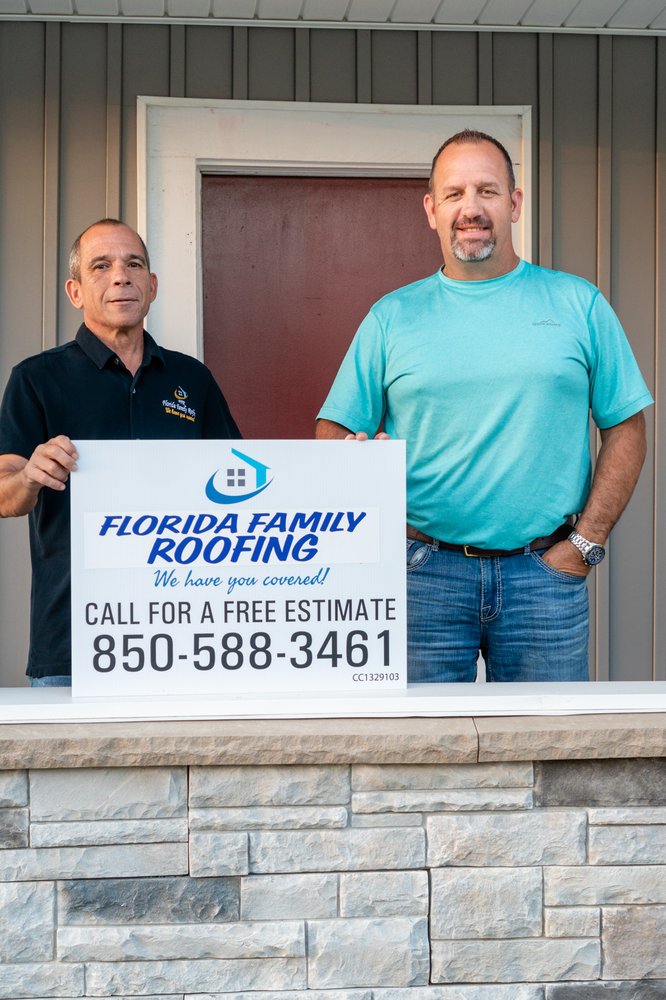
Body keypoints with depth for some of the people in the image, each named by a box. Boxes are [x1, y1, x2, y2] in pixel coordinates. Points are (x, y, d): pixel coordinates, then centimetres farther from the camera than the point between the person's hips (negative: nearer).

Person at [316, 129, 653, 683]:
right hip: (425, 574, 0)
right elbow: (335, 432, 5)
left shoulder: (578, 304, 6)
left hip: (545, 573, 0)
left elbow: (626, 429, 6)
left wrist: (586, 541, -2)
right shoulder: (393, 316, 7)